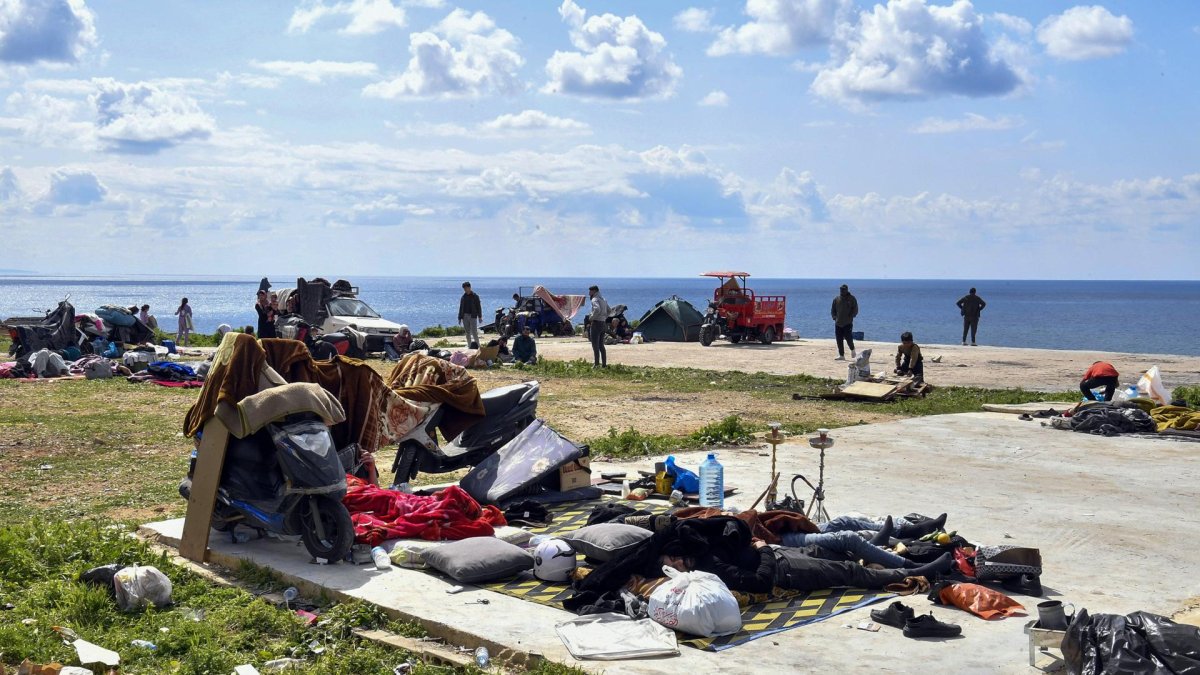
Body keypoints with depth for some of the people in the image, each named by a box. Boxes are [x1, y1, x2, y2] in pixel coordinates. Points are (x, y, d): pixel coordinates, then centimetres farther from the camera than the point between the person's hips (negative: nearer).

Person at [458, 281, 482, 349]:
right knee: (467, 332, 6)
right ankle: (469, 346, 12)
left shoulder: (475, 296, 0)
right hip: (465, 316, 4)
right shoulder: (463, 297, 10)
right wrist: (460, 317, 10)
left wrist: (480, 316, -6)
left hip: (473, 316, -4)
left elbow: (478, 307, 0)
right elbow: (461, 308, 14)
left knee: (474, 332, -10)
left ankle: (477, 346, -8)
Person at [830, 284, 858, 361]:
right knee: (839, 340, 1)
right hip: (838, 323, 4)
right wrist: (834, 316, 2)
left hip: (848, 323, -4)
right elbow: (833, 309, 18)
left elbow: (855, 310, 1)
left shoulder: (852, 299, 2)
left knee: (848, 337, -12)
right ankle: (841, 355, 8)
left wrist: (850, 316, -11)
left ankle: (853, 350, 15)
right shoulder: (836, 299, 12)